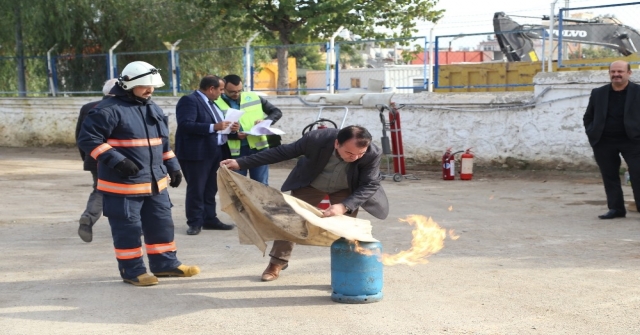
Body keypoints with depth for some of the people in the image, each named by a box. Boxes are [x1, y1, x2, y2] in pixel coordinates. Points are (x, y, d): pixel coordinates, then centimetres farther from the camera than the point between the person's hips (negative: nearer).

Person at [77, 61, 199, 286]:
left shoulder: (153, 109, 13)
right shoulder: (109, 110, -14)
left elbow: (163, 141, 23)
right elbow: (87, 138, -18)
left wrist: (173, 166, 18)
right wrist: (115, 160, -24)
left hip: (155, 182, 8)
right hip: (122, 184, -8)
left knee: (161, 224, 13)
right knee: (128, 228, 0)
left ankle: (165, 264, 25)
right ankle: (132, 271, 12)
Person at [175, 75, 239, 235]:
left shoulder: (212, 102, 17)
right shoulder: (189, 101, -12)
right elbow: (186, 125, -23)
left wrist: (229, 127, 2)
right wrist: (213, 127, -26)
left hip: (215, 152, 9)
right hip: (197, 153, -9)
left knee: (211, 189, 12)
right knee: (196, 189, -1)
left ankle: (210, 219, 20)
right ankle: (195, 222, 6)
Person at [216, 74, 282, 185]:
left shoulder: (253, 98, 5)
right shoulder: (217, 104, -4)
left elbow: (277, 112, 10)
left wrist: (266, 121, -10)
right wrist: (234, 135, -21)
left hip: (258, 148, 2)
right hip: (235, 151, -2)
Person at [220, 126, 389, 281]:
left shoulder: (373, 154, -37)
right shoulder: (316, 139, -37)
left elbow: (370, 185, -28)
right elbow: (282, 152, -24)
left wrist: (344, 206, -46)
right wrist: (241, 163, -23)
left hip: (345, 190, -1)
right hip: (310, 184, 1)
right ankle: (277, 263, 27)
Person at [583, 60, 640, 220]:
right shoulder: (598, 93, 7)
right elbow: (588, 117, 15)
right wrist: (592, 134, 3)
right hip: (604, 142, 3)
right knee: (609, 176, 7)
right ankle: (616, 208, 17)